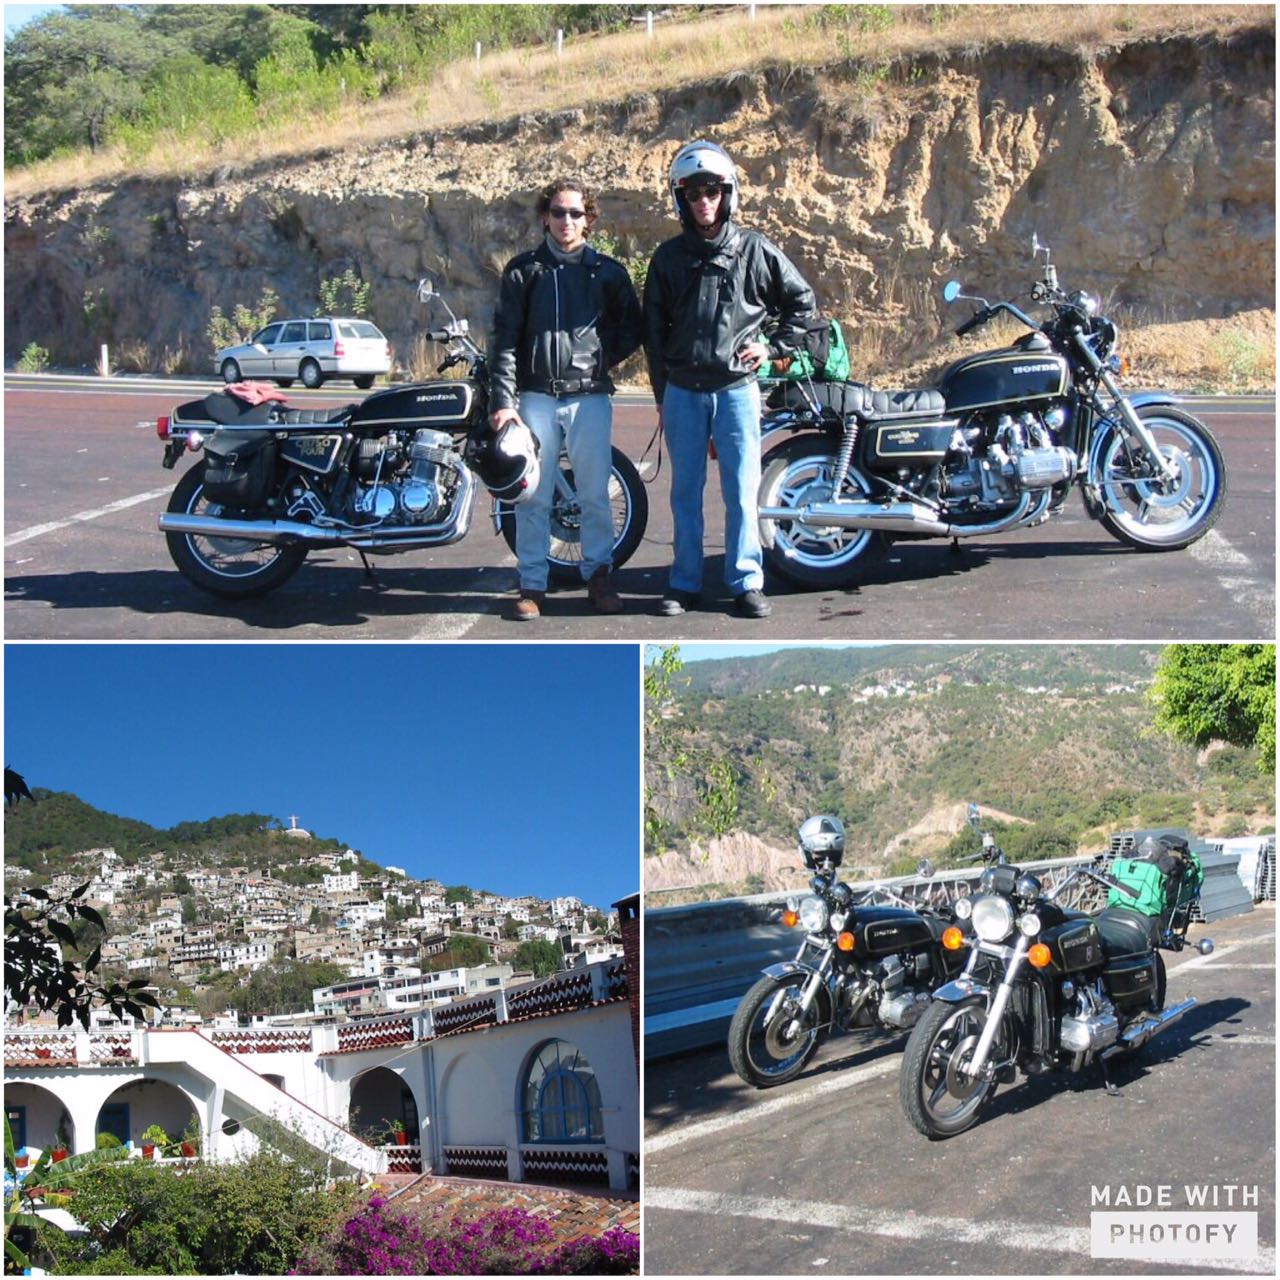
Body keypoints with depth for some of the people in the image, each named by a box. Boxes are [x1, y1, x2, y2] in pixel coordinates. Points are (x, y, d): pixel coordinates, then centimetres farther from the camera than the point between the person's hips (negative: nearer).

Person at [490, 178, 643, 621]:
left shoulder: (608, 272, 9)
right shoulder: (523, 270, 7)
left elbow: (632, 330, 16)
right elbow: (505, 339, 1)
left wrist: (600, 356, 0)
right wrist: (503, 399, -7)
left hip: (590, 396, 0)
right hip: (536, 396, 0)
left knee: (595, 494, 3)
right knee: (533, 496, 2)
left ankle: (598, 575, 15)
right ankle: (532, 585, 8)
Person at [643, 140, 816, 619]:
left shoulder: (755, 250, 2)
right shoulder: (669, 257, 7)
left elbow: (802, 301, 12)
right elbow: (653, 329, 11)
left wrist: (773, 346, 2)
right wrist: (661, 395, 10)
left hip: (737, 389, -2)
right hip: (683, 393, 2)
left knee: (742, 491, -2)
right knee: (685, 492, 7)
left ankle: (747, 583, 5)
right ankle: (685, 584, 14)